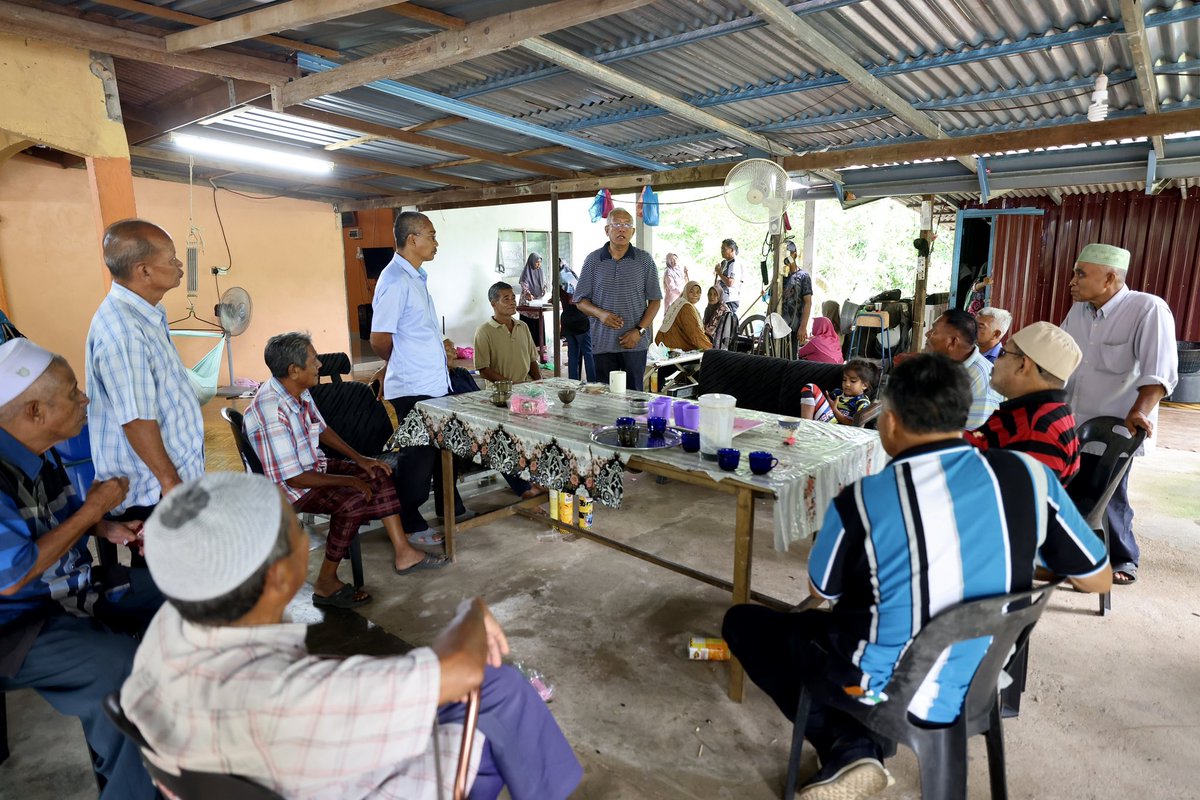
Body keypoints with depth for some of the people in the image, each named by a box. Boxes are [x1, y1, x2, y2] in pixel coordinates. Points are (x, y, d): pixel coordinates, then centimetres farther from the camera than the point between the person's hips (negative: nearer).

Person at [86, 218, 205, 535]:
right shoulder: (122, 332, -27)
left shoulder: (145, 313, 5)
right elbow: (136, 420, -26)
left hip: (173, 470, 9)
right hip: (150, 491, -9)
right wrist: (170, 481, -18)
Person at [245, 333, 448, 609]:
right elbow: (294, 478, -29)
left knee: (379, 475, 3)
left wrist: (360, 459, 7)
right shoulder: (272, 411, -31)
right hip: (287, 488, -9)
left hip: (313, 466, 9)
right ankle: (326, 584, -11)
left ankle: (404, 554, 6)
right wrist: (350, 481, -21)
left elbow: (322, 429, 14)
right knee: (354, 501, -28)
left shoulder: (299, 392, -3)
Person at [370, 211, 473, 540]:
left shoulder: (416, 277, 13)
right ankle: (410, 526, 19)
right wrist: (402, 365, 0)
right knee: (417, 457, 3)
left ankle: (451, 508, 36)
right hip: (413, 389, -9)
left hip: (435, 385, 9)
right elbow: (379, 340, -18)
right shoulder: (395, 281, -17)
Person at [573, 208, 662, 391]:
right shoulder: (593, 260, 6)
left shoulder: (645, 260, 5)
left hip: (635, 343, 0)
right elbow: (580, 300, 7)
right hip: (602, 343, 1)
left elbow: (655, 300, 5)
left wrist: (639, 331, -8)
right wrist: (600, 313, -13)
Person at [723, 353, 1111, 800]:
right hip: (988, 679, 5)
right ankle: (860, 746, 20)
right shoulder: (1028, 475, -13)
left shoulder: (862, 500, -24)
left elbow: (821, 593, -5)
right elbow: (1098, 580, 3)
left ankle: (848, 748, 3)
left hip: (891, 689, -5)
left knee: (742, 621, 13)